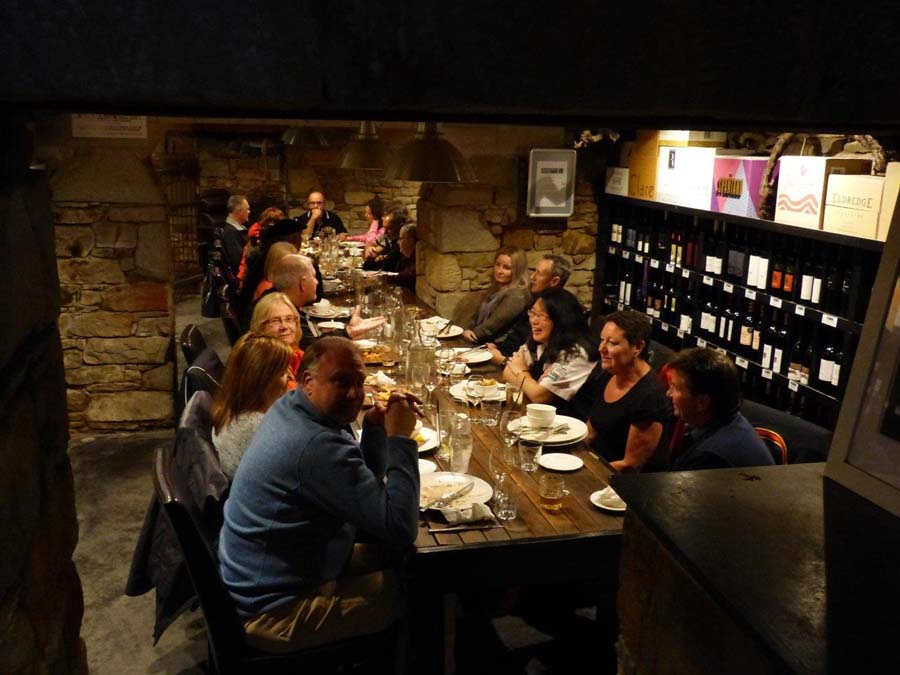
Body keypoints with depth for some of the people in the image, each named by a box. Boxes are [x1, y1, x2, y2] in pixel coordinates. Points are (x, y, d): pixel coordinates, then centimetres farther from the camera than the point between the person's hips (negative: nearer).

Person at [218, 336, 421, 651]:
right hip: (273, 611, -9)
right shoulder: (318, 446, -31)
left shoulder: (291, 408, 0)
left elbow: (366, 483, 8)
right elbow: (401, 528, -30)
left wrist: (377, 428, -10)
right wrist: (400, 438, -23)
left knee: (390, 559, 18)